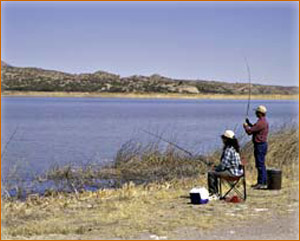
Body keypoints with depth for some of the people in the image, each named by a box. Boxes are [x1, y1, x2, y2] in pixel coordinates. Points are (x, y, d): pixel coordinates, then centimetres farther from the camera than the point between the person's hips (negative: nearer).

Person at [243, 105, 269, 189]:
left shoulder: (261, 122, -20)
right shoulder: (264, 121, 13)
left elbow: (249, 131, -19)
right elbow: (255, 129, 27)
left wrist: (245, 126, -1)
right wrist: (249, 124, 20)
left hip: (260, 145, -11)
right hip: (261, 145, 11)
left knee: (260, 164, -6)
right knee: (260, 164, 15)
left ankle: (262, 183, -3)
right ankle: (260, 182, 22)